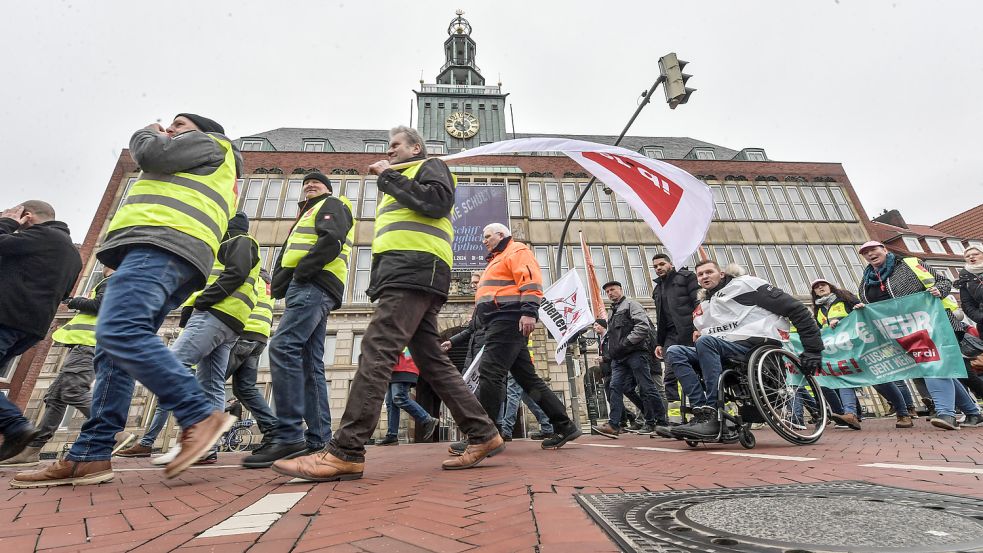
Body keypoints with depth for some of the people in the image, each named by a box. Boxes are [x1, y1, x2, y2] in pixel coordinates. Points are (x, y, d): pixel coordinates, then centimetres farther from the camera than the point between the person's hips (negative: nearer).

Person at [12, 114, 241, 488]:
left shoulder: (208, 144, 13)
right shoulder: (194, 171, 41)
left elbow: (152, 154, 1)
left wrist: (147, 133, 22)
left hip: (162, 242, -10)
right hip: (162, 249, 10)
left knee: (119, 330, -27)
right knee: (115, 350, 2)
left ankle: (201, 416, -31)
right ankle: (89, 455, 0)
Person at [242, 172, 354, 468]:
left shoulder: (332, 205, 10)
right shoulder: (311, 213, 38)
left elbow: (332, 240, -12)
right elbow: (293, 255, 29)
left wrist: (299, 273, -15)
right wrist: (283, 282, 10)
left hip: (314, 285, -10)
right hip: (309, 287, 10)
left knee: (283, 347, -22)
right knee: (310, 365, 2)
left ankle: (288, 435, -24)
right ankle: (318, 440, 3)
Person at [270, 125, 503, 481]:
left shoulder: (430, 167, 14)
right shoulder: (399, 182, 39)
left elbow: (438, 202, -10)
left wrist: (388, 177, -1)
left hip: (415, 270, -9)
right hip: (405, 274, 9)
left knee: (376, 351, -18)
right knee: (432, 361, 2)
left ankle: (344, 453, -17)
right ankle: (484, 436, 4)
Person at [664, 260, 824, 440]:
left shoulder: (743, 284, 4)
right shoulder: (702, 308, 23)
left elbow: (795, 308, -2)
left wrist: (813, 349, -7)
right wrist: (698, 337, 6)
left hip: (755, 344, -6)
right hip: (723, 356, 6)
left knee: (706, 342, -32)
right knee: (674, 351, -14)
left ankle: (713, 417, -33)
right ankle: (700, 411, -27)